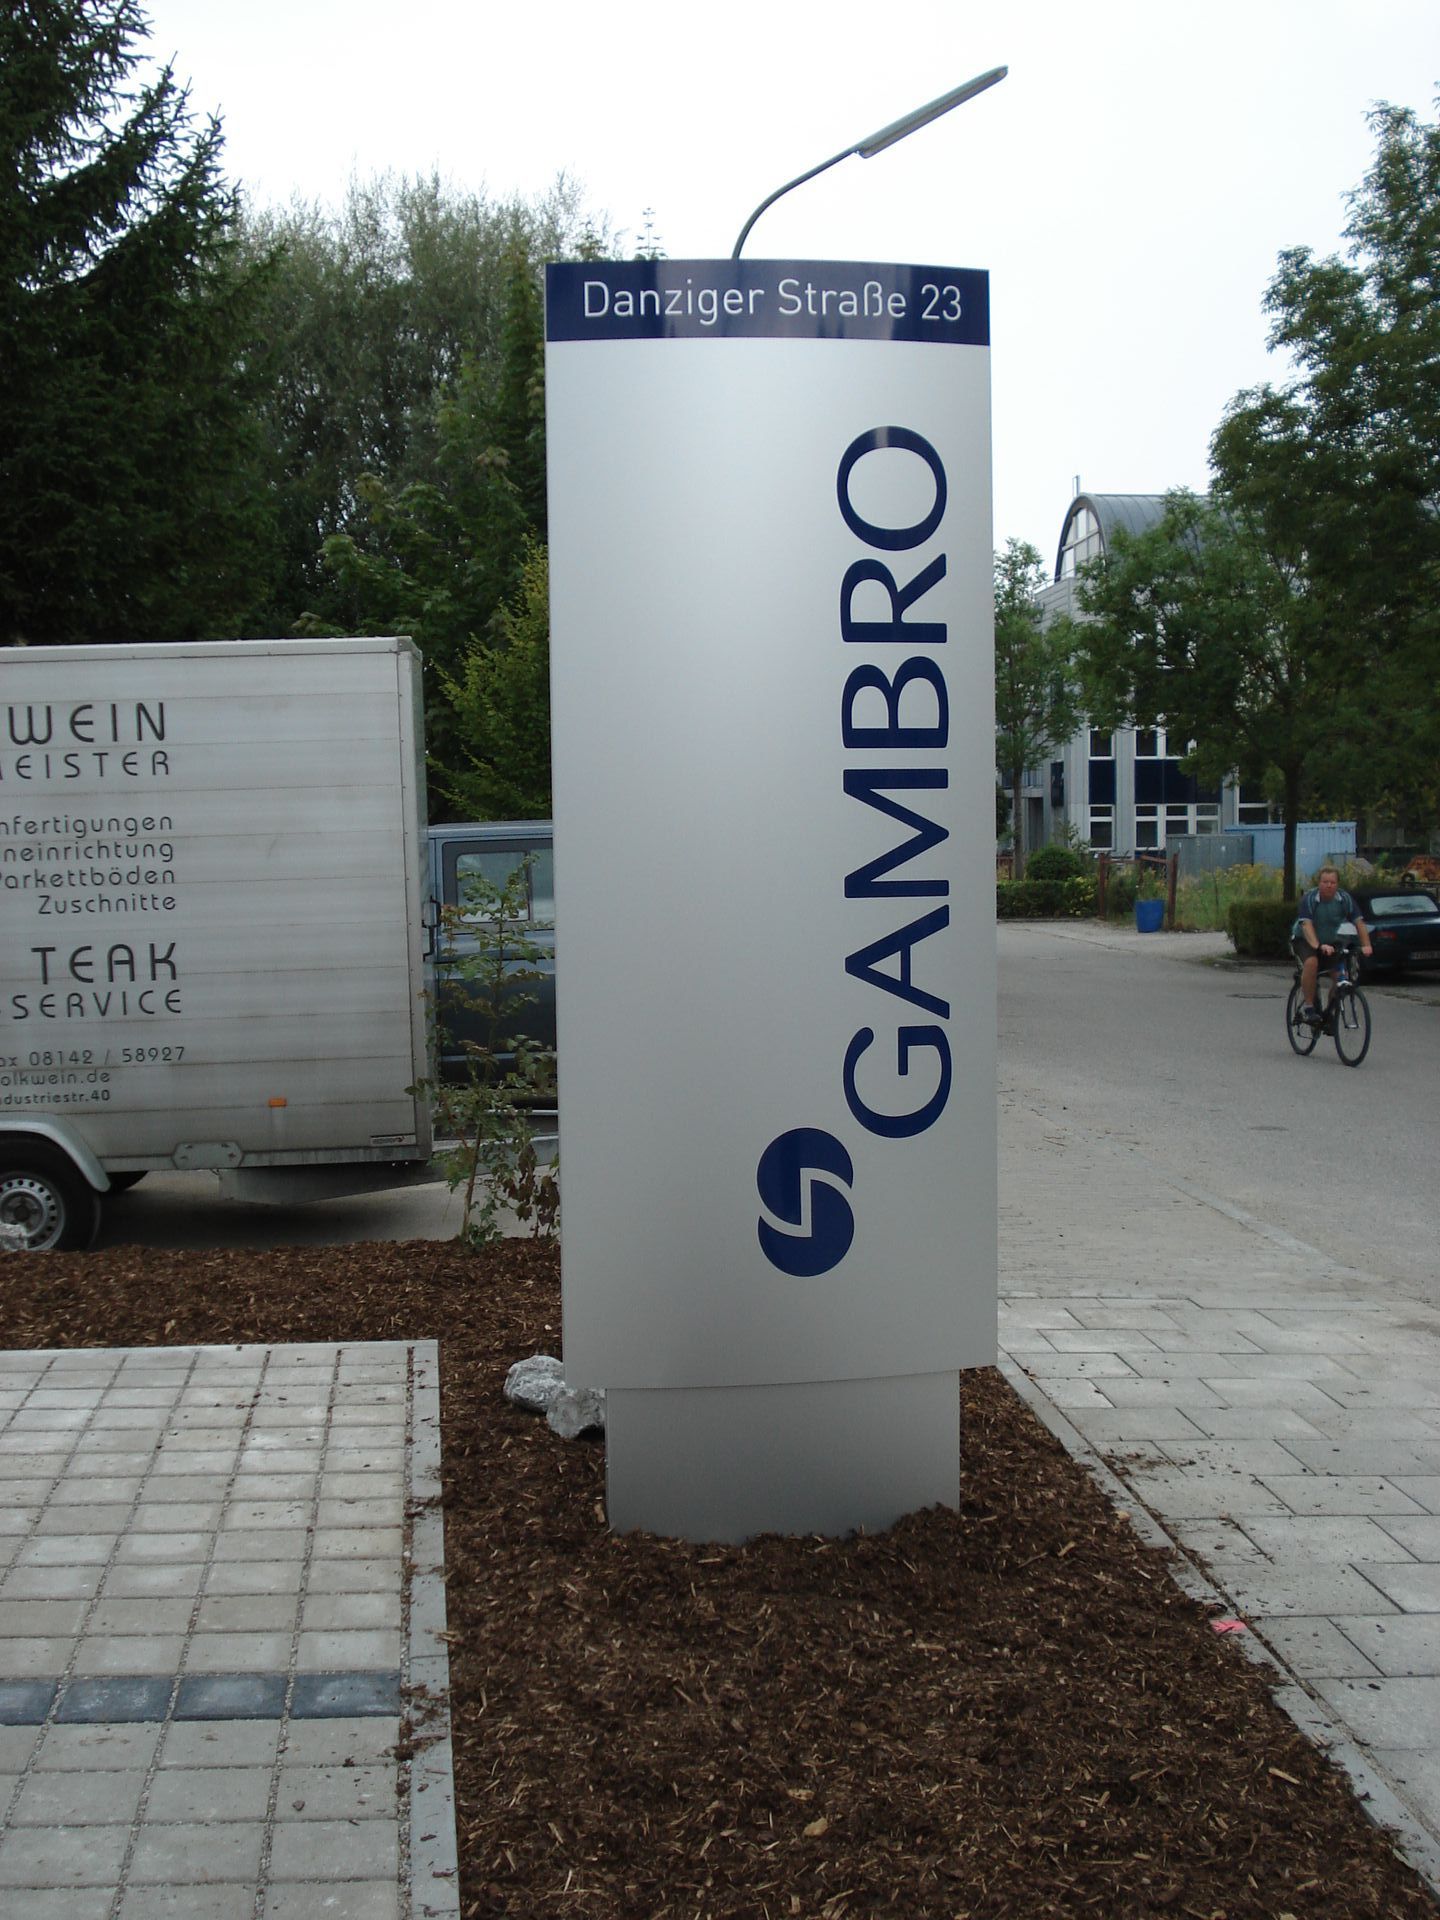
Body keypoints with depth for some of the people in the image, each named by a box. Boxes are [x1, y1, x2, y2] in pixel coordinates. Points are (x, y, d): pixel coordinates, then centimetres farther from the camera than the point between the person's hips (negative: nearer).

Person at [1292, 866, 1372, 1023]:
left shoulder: (1344, 899, -13)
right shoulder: (1309, 898, -23)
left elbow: (1359, 922, -18)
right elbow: (1307, 925, -35)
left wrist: (1366, 945, -34)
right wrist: (1318, 946, -51)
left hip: (1330, 943, 4)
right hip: (1304, 940, -4)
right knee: (1311, 963, -34)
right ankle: (1309, 1008, -24)